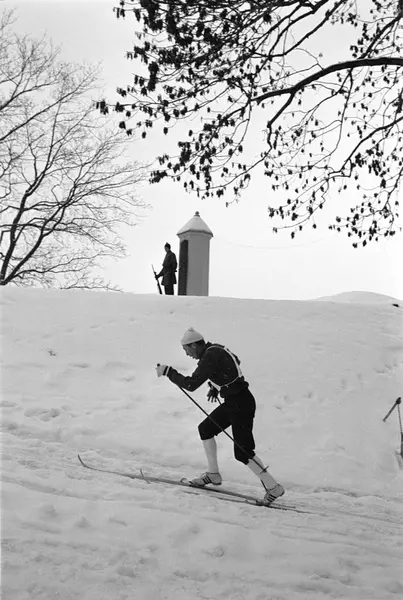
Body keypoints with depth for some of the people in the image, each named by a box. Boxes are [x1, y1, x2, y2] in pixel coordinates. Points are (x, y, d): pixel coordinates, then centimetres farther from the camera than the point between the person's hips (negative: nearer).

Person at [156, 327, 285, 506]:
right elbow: (235, 362, 27)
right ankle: (213, 474, 26)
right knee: (205, 429, 16)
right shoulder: (214, 349, 9)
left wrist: (168, 372, -12)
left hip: (241, 404, -10)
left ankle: (273, 487, 3)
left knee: (243, 452, -6)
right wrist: (216, 387, 20)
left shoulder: (210, 357, -20)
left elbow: (191, 384, -23)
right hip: (232, 402, 10)